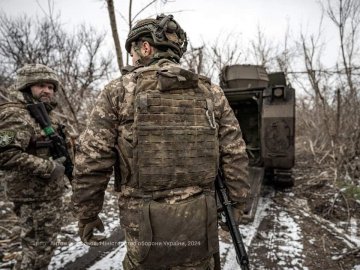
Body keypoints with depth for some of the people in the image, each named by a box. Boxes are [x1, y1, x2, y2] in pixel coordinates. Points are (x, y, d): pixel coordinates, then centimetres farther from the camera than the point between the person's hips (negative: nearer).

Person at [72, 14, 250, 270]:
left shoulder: (119, 90, -4)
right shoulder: (211, 92, 4)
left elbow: (91, 161, -6)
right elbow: (235, 154, 3)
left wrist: (87, 214, 7)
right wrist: (239, 199, 15)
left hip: (145, 221, -2)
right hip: (199, 221, 3)